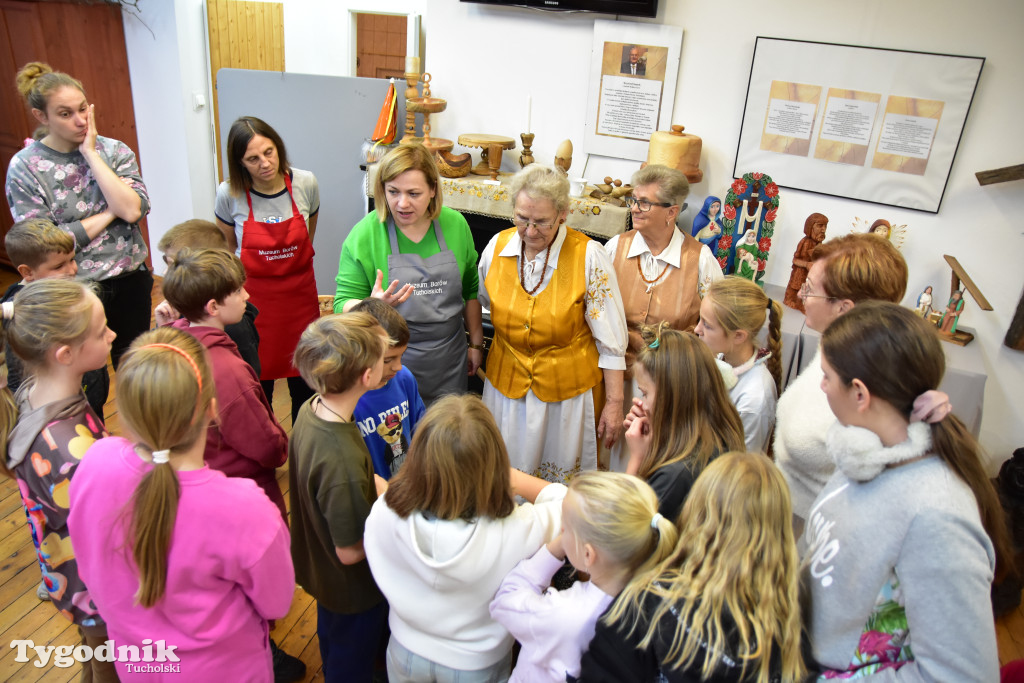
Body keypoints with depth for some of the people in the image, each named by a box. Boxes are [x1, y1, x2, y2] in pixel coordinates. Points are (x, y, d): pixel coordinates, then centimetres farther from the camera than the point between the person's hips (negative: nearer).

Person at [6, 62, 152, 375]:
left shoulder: (114, 150, -3)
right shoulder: (24, 167, -9)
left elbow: (133, 210, -18)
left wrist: (91, 154, -16)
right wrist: (110, 213, -15)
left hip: (129, 282, 2)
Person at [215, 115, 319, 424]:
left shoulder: (305, 184, -8)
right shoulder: (229, 194, -12)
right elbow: (226, 245, 8)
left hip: (300, 295, 2)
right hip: (253, 299, -1)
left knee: (304, 386, 13)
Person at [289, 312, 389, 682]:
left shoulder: (310, 409, -18)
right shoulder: (342, 461, -44)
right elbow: (350, 551, -31)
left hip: (317, 566, 8)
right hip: (352, 588, -8)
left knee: (332, 641, 37)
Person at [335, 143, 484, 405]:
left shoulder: (455, 224, -1)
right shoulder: (364, 235, -11)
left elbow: (471, 290, 10)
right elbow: (343, 304, -9)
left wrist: (476, 344, 12)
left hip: (448, 364, 3)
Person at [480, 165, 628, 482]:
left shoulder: (589, 256, -15)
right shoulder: (497, 246, -5)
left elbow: (611, 340, -10)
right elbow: (481, 302, 14)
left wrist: (614, 402, -9)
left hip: (568, 390, -3)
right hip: (507, 382, 3)